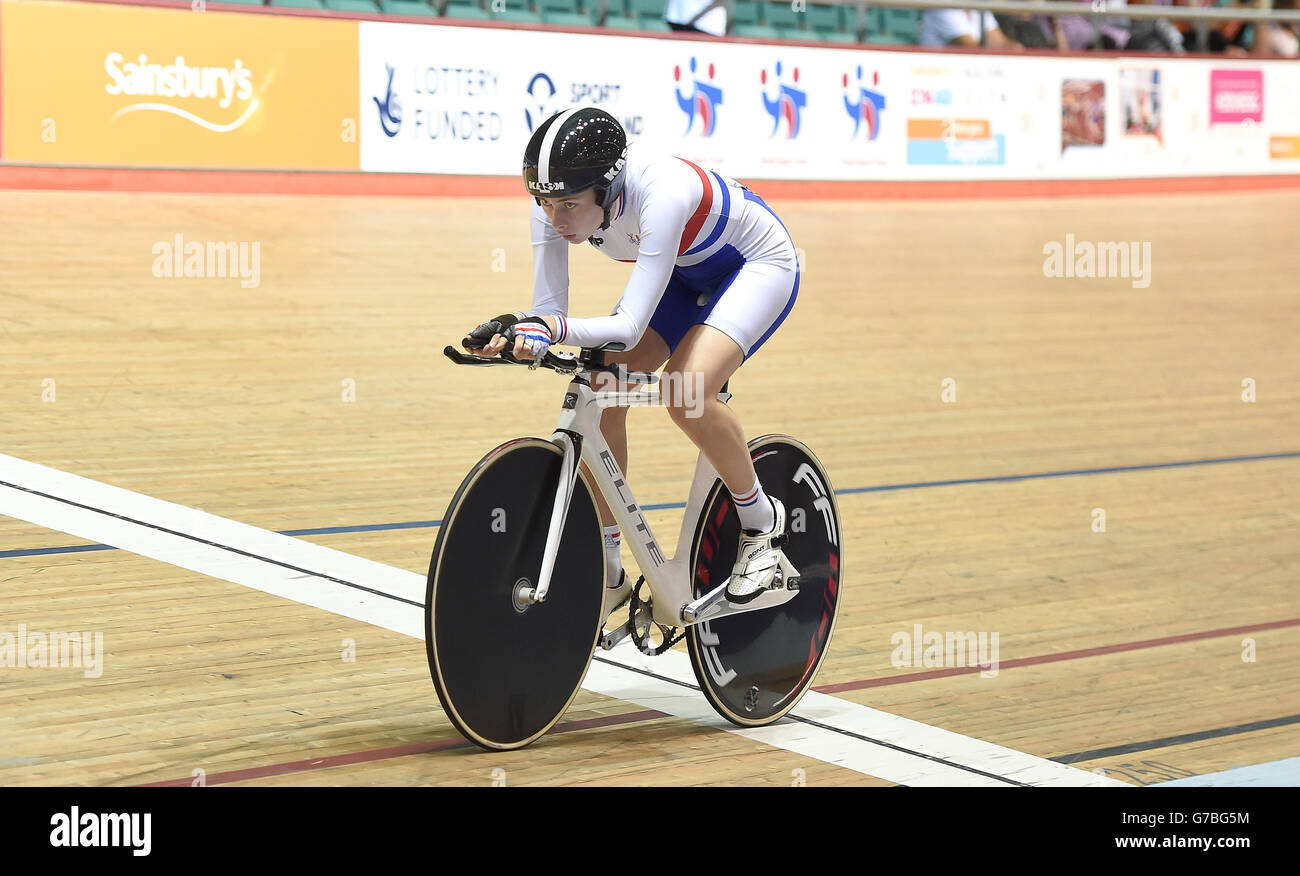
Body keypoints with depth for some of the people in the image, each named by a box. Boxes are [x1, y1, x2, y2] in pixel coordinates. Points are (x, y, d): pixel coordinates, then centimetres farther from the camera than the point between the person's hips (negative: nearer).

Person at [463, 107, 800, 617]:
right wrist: (521, 333, -43)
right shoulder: (557, 204, -23)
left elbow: (631, 326, -42)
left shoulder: (660, 194, -41)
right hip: (683, 272, 7)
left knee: (684, 391, -29)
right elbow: (549, 309, -21)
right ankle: (607, 572, 3)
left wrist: (557, 327, -58)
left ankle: (761, 521, -3)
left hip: (758, 266, -7)